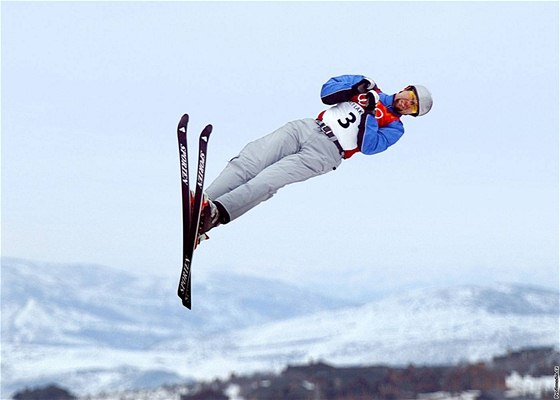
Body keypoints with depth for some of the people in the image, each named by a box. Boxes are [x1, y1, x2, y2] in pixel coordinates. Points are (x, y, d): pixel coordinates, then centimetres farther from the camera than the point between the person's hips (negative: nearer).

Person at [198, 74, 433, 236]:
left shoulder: (394, 127, 13)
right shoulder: (369, 88, 25)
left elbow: (368, 146, -5)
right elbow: (327, 92, 18)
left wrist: (369, 113, -10)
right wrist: (355, 90, 3)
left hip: (328, 152, -4)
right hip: (306, 128, 4)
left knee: (265, 182, -27)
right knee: (247, 164, -19)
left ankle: (214, 213, -46)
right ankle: (197, 207, -31)